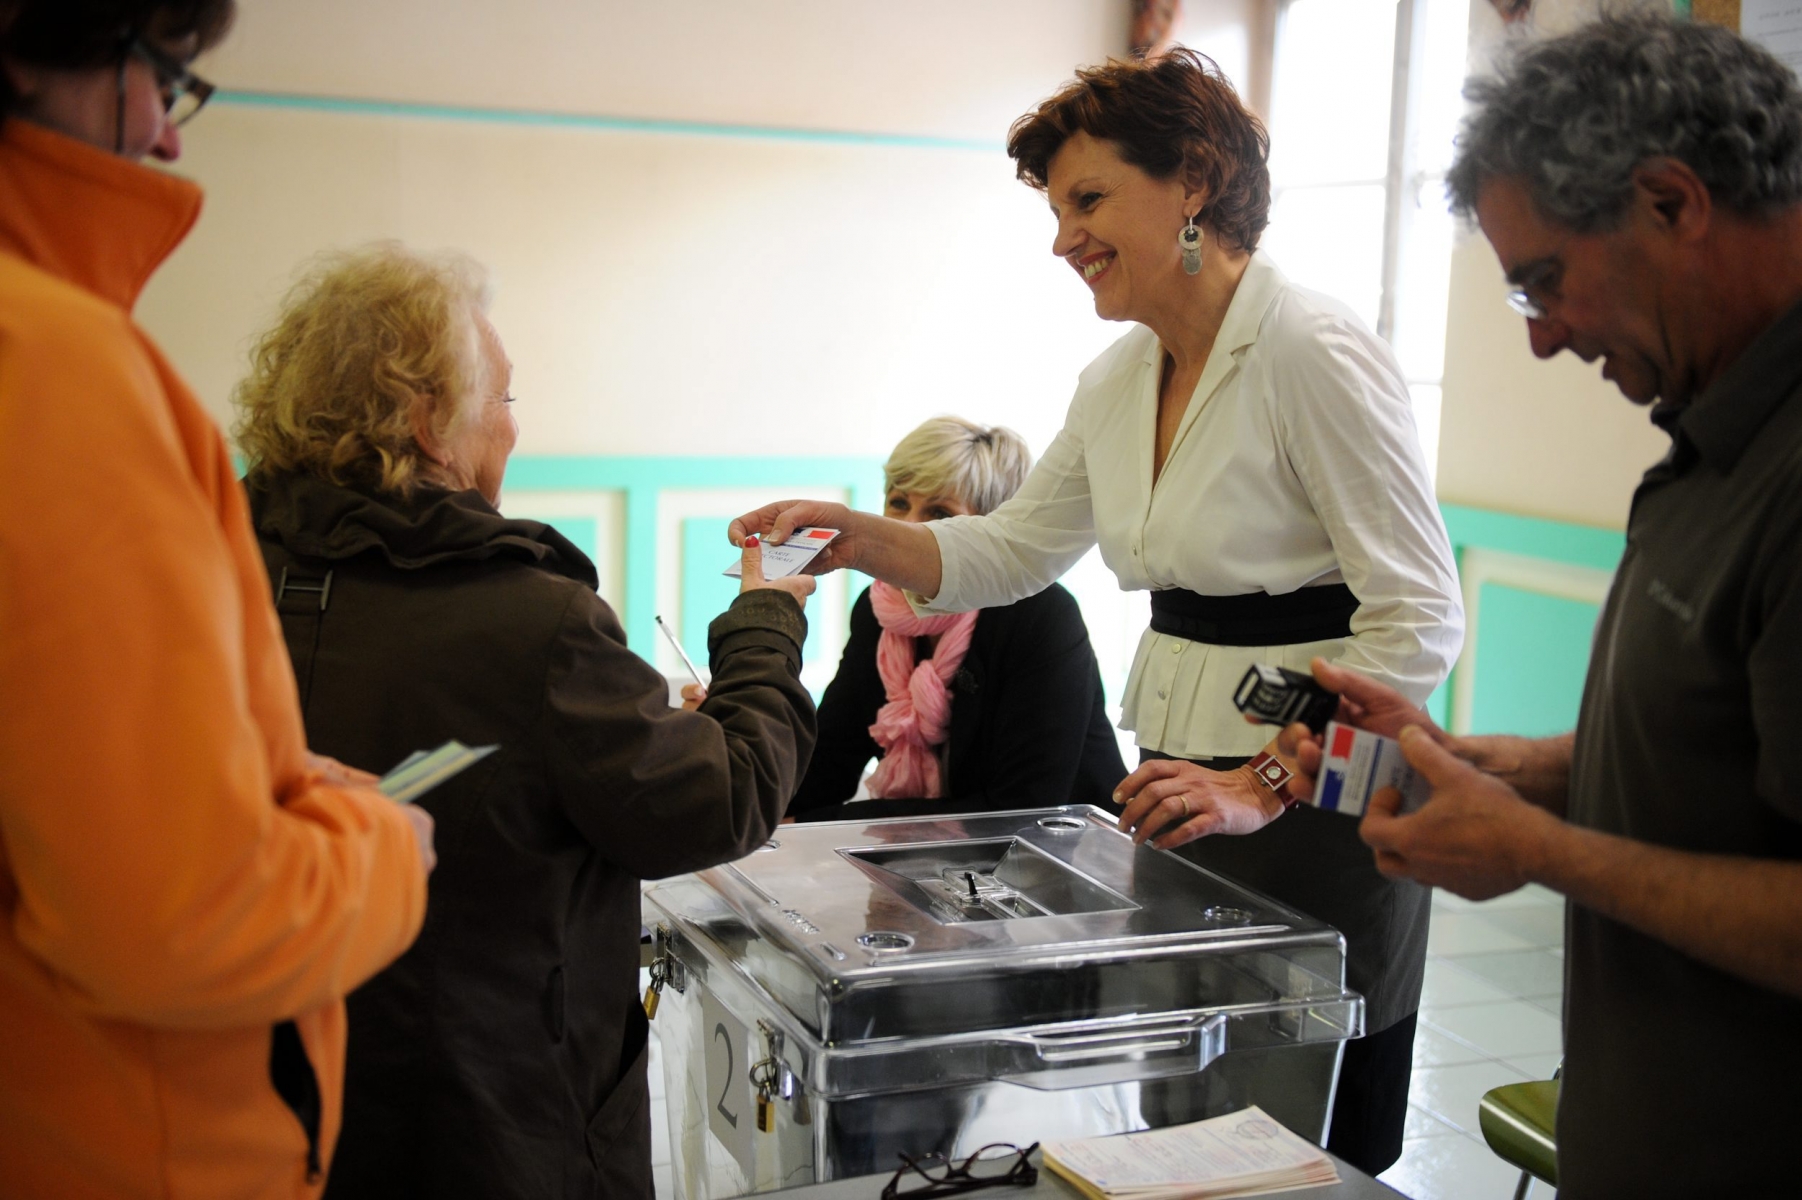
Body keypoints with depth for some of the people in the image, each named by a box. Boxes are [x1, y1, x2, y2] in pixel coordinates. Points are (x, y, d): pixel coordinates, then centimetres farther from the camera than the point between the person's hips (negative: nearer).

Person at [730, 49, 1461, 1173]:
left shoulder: (1314, 353, -16)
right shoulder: (1120, 379, 8)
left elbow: (1420, 618, -18)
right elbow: (1014, 550, 17)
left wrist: (1261, 788, -21)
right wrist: (863, 539, 0)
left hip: (1315, 798, -7)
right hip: (1181, 783, 7)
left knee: (1315, 1146, 7)